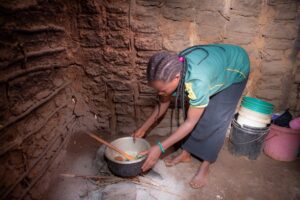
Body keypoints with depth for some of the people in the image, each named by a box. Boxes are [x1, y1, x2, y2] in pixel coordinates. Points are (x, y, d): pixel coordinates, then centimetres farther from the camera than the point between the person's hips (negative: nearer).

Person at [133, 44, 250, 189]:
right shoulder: (172, 70, -24)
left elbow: (190, 122, -33)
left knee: (216, 120, -12)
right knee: (194, 113, -1)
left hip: (236, 69, -5)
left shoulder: (198, 81, -45)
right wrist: (143, 128, -3)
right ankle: (185, 154, 15)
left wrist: (160, 148, -32)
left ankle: (205, 166, 5)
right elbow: (164, 103, -7)